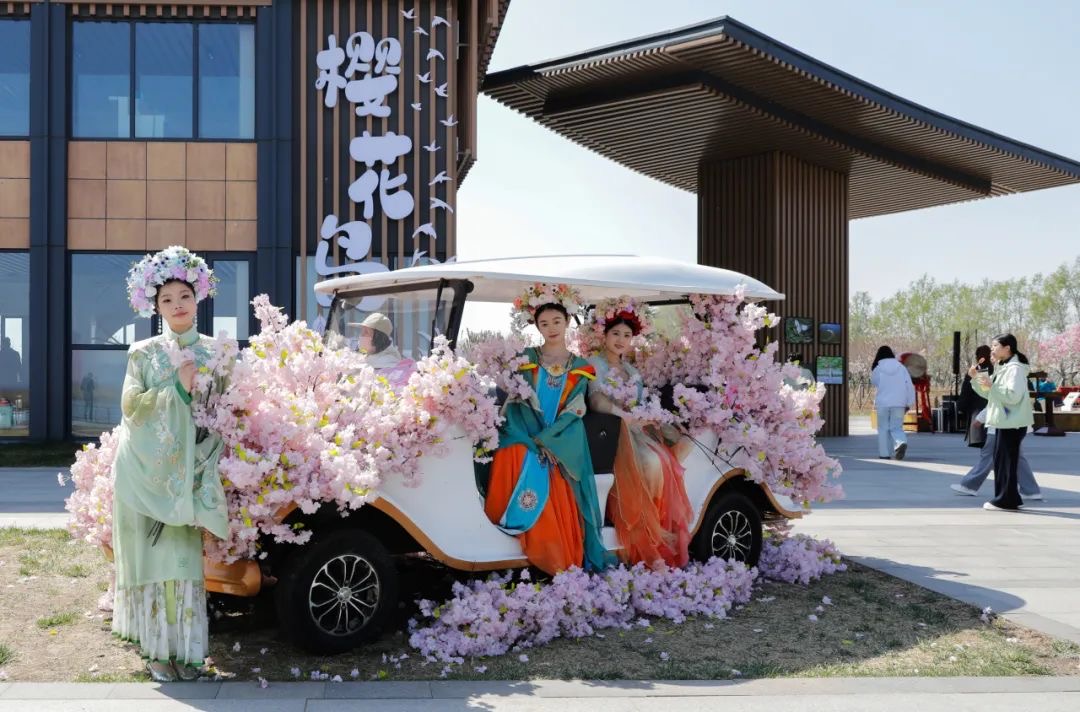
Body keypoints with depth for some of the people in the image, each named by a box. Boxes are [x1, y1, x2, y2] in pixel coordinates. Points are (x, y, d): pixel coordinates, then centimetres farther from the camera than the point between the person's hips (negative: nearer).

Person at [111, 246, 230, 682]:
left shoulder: (215, 352, 7)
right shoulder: (144, 353, 5)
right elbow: (131, 407, -4)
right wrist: (178, 389, -13)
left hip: (190, 471, 1)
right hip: (145, 470, -1)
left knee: (184, 559, -1)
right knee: (153, 558, 0)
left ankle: (185, 648, 7)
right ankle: (158, 650, 7)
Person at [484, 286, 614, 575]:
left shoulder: (579, 368, 13)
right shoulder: (526, 360, 11)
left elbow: (573, 412, 2)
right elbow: (516, 403, -1)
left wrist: (545, 440, -14)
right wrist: (534, 443, -16)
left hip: (562, 445, 1)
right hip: (525, 440, 0)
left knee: (562, 501, -25)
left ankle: (570, 561, -19)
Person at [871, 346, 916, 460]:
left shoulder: (878, 369, -4)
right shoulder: (901, 367, 2)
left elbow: (874, 382, 12)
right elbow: (910, 386, 1)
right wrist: (910, 402, 5)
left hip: (883, 403, -2)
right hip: (899, 403, 2)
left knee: (883, 428, 10)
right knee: (896, 427, 7)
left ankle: (884, 453, 8)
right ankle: (902, 442, -22)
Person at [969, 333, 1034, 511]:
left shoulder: (1015, 369, -15)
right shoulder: (1001, 368, 16)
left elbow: (1013, 396, -24)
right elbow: (988, 394, 18)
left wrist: (992, 385, -26)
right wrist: (975, 378, 5)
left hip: (1012, 423, -10)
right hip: (1004, 421, 10)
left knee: (1007, 461, -6)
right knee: (1000, 460, 13)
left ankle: (1006, 501, -2)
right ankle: (1004, 499, 20)